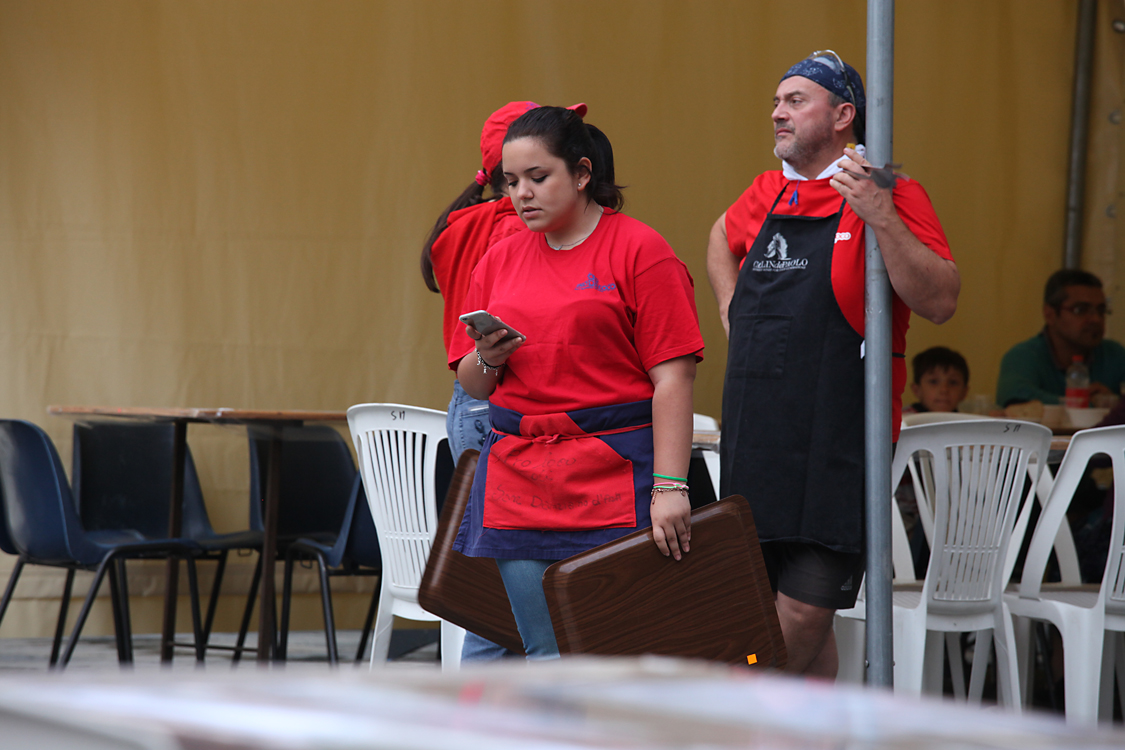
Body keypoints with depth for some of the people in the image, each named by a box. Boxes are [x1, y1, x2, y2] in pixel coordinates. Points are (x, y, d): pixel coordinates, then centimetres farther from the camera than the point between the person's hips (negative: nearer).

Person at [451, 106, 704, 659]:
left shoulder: (640, 250, -3)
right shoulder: (500, 259, 14)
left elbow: (672, 378, -8)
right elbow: (471, 382, 20)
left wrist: (669, 487, -16)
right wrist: (487, 360, -4)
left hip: (614, 478, -5)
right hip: (516, 481, 5)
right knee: (547, 661, 4)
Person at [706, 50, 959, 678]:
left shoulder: (891, 196, -5)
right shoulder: (766, 195, 14)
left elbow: (941, 302, -16)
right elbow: (722, 237, 38)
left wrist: (882, 219, -24)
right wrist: (732, 312, 22)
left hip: (836, 439, -6)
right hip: (754, 433, 7)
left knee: (807, 608, -10)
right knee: (764, 601, 8)